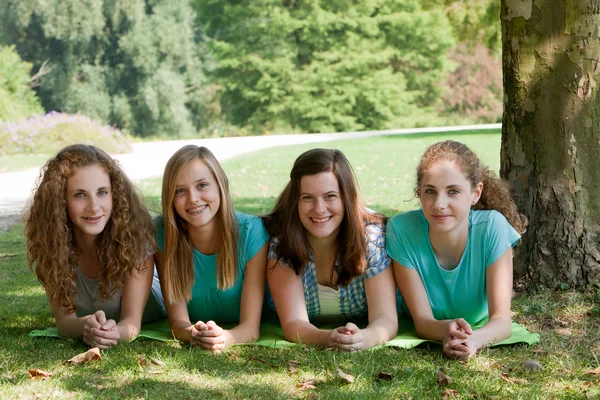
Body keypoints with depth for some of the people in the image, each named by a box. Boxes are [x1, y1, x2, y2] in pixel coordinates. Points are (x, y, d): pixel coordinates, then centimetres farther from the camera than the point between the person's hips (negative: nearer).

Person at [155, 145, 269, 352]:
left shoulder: (251, 232, -19)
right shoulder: (162, 233, -15)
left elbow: (250, 326, -21)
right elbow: (177, 320, -15)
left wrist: (226, 338, -44)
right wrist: (192, 334, -39)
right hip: (190, 345, 1)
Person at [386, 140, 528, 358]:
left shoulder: (492, 227, -25)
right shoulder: (401, 230, -26)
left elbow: (501, 319, -29)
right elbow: (421, 320, -25)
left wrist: (475, 339, -54)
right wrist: (446, 330, -51)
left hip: (478, 331, 1)